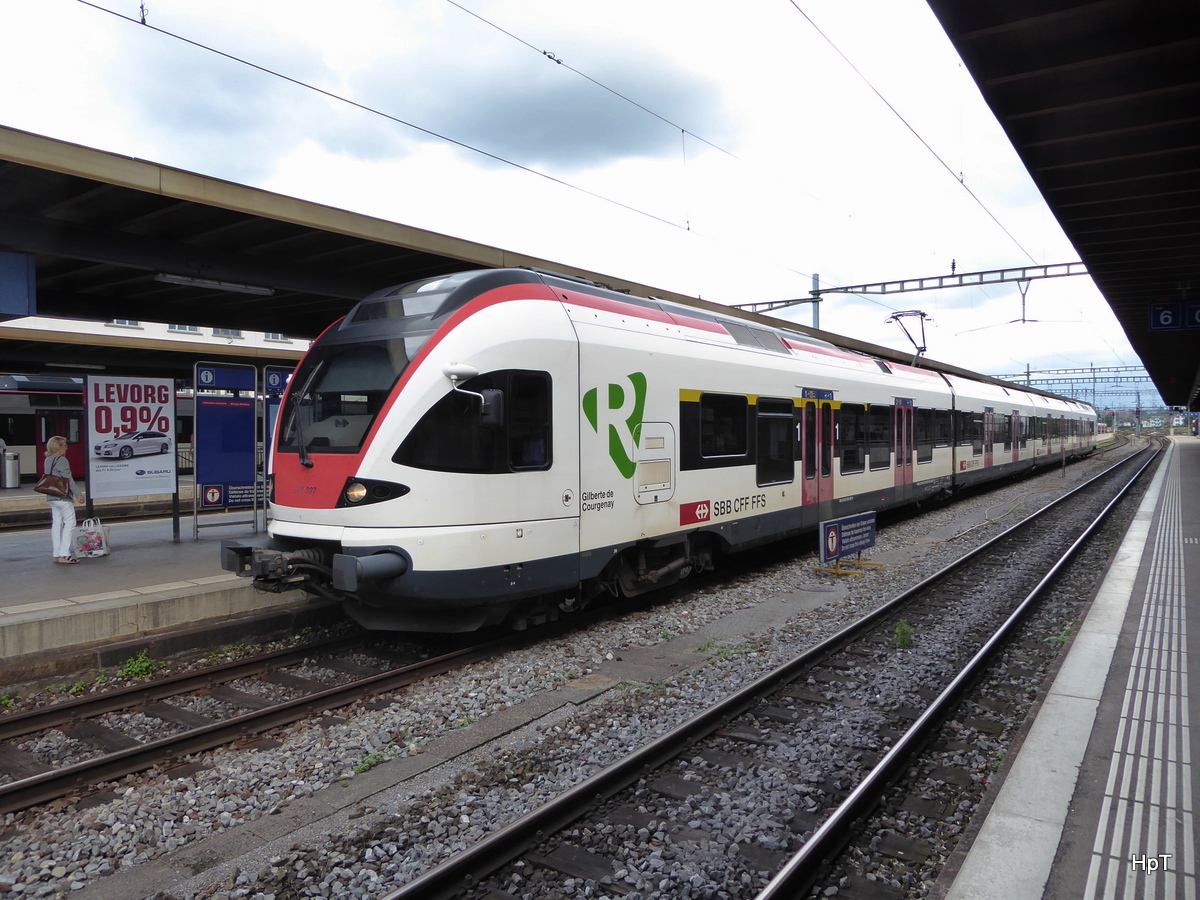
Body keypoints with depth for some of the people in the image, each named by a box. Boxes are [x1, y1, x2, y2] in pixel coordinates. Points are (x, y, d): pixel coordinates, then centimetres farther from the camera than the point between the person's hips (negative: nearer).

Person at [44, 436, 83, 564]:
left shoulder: (47, 460, 13)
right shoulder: (62, 460, -13)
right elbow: (68, 480, -16)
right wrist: (78, 494, -13)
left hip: (51, 497, 9)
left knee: (56, 524, 10)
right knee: (70, 522, -5)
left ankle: (57, 555, 12)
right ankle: (64, 554, -10)